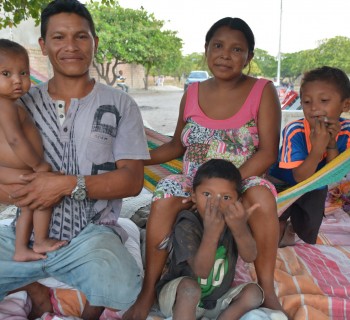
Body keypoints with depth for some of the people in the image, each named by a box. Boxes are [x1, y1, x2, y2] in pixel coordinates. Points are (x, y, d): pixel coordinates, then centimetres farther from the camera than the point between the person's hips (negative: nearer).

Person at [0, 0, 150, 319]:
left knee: (120, 289, -32)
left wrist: (69, 184, -16)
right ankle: (36, 290, 9)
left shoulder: (119, 104, 3)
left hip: (91, 233, -2)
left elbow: (132, 180, -4)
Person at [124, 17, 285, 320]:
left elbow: (268, 153, -13)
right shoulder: (192, 93, 4)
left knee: (262, 195, -35)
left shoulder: (263, 91, -6)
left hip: (242, 184, -2)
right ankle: (148, 291, -12)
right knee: (165, 196, -27)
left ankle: (267, 289, -15)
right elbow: (177, 145, 13)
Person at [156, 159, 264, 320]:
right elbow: (201, 271, -35)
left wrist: (240, 229, -44)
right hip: (179, 300, -5)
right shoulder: (186, 227, -25)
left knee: (254, 292, -14)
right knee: (190, 286, -35)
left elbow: (250, 257, -23)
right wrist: (211, 233, -50)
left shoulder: (233, 219, -11)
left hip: (216, 300, 5)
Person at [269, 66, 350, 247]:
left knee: (307, 237, 11)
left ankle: (292, 228, 43)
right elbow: (300, 177, -32)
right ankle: (281, 225, 26)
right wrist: (319, 146, -45)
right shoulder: (295, 131, -31)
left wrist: (332, 143, -36)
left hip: (315, 190, 4)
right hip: (284, 185, -3)